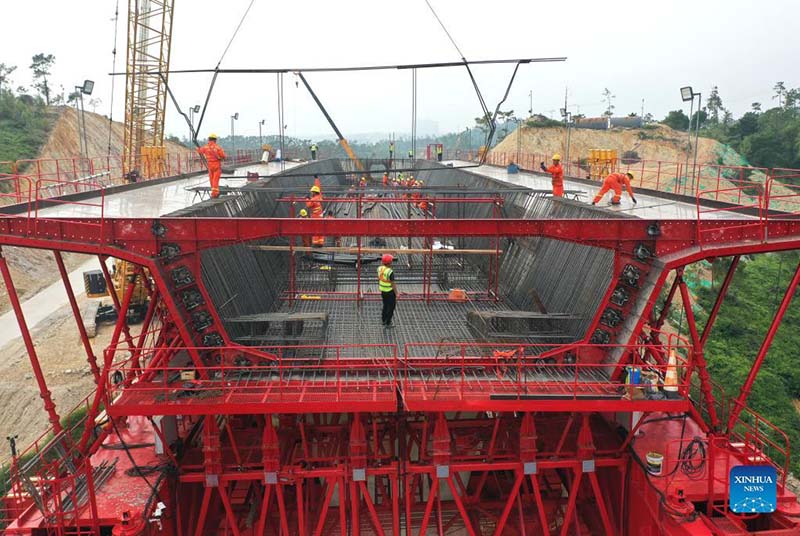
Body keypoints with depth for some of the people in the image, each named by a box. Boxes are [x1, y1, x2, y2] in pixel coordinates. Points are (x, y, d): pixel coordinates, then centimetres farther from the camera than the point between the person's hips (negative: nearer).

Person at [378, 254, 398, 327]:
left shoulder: (379, 268, -5)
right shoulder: (390, 272, -27)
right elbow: (393, 284, -22)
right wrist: (396, 295, -13)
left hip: (382, 290, 7)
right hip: (390, 291, -7)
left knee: (385, 305, 24)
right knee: (391, 307, 8)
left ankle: (384, 320, 36)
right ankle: (387, 323, 15)